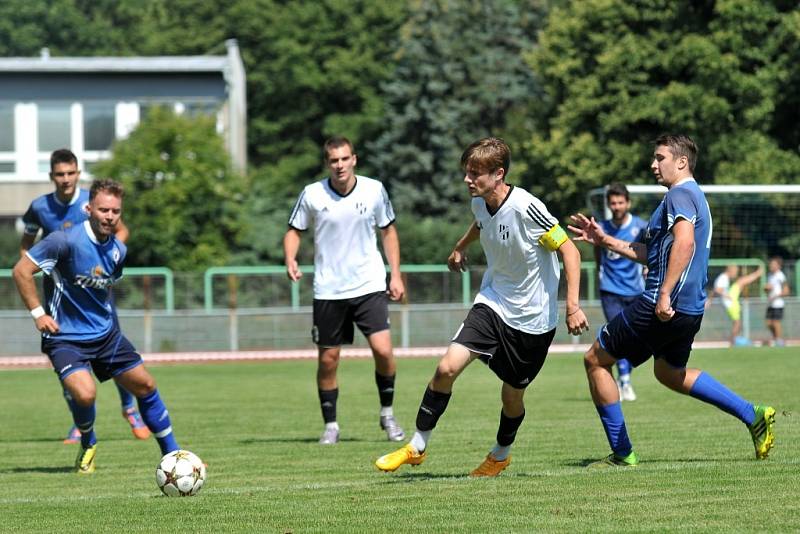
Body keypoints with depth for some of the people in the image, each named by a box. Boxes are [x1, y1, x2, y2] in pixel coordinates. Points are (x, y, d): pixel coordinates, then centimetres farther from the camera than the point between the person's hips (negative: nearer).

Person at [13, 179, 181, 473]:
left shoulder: (118, 250, 1)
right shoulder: (66, 240, -20)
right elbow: (21, 271, -15)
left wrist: (105, 316, 14)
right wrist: (38, 313, -15)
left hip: (106, 334, 6)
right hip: (65, 337, -6)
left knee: (145, 385, 7)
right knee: (85, 394, -27)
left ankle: (172, 453, 24)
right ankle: (88, 444, 6)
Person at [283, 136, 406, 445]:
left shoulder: (374, 190, -2)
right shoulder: (312, 194, -5)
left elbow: (388, 231, 11)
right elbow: (294, 231, 6)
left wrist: (395, 274, 5)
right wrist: (290, 260, -14)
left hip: (369, 287, 0)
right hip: (328, 290, 0)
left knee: (383, 351, -13)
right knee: (328, 360, 3)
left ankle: (387, 414, 9)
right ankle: (330, 425, 19)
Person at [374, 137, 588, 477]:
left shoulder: (526, 208, -24)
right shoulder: (480, 203, -3)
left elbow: (569, 250, -19)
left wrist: (572, 306, -24)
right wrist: (460, 248, 41)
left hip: (533, 318, -5)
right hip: (492, 304, 5)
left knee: (512, 395, 8)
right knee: (447, 367, -13)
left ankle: (501, 455, 38)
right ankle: (417, 447, 1)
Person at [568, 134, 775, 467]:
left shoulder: (680, 195, -11)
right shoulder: (692, 196, 21)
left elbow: (684, 242, -30)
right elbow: (652, 254, 26)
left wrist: (665, 294, -34)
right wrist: (604, 240, 24)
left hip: (665, 307, -10)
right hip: (691, 309, 10)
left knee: (595, 361, 1)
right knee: (670, 373, 30)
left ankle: (622, 454, 2)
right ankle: (754, 416, 20)